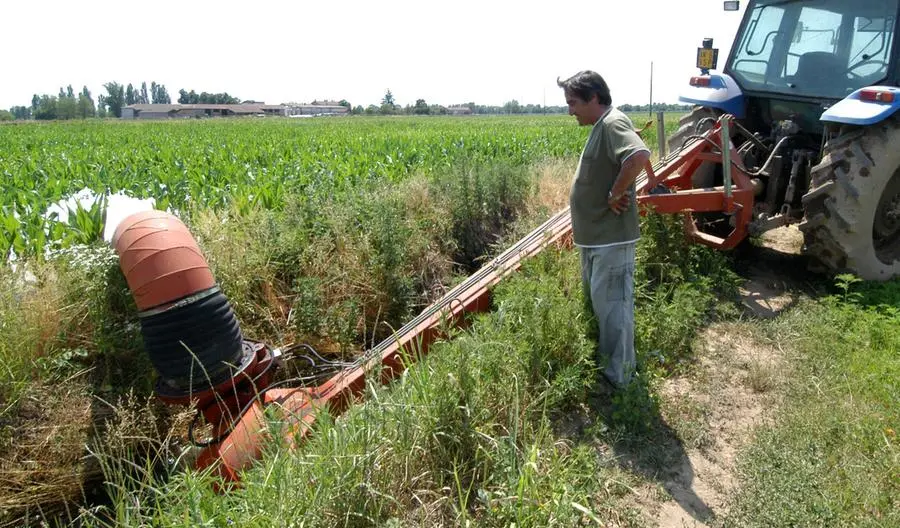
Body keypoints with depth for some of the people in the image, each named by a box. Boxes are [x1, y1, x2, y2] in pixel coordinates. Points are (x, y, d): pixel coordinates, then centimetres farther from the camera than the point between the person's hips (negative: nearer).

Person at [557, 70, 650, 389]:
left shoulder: (613, 123, -16)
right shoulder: (601, 127, 15)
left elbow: (639, 155, -35)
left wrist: (615, 196, -25)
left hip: (611, 237, -11)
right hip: (595, 236, 11)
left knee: (611, 304, -2)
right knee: (595, 300, 20)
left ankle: (617, 375, 11)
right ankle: (602, 362, 36)